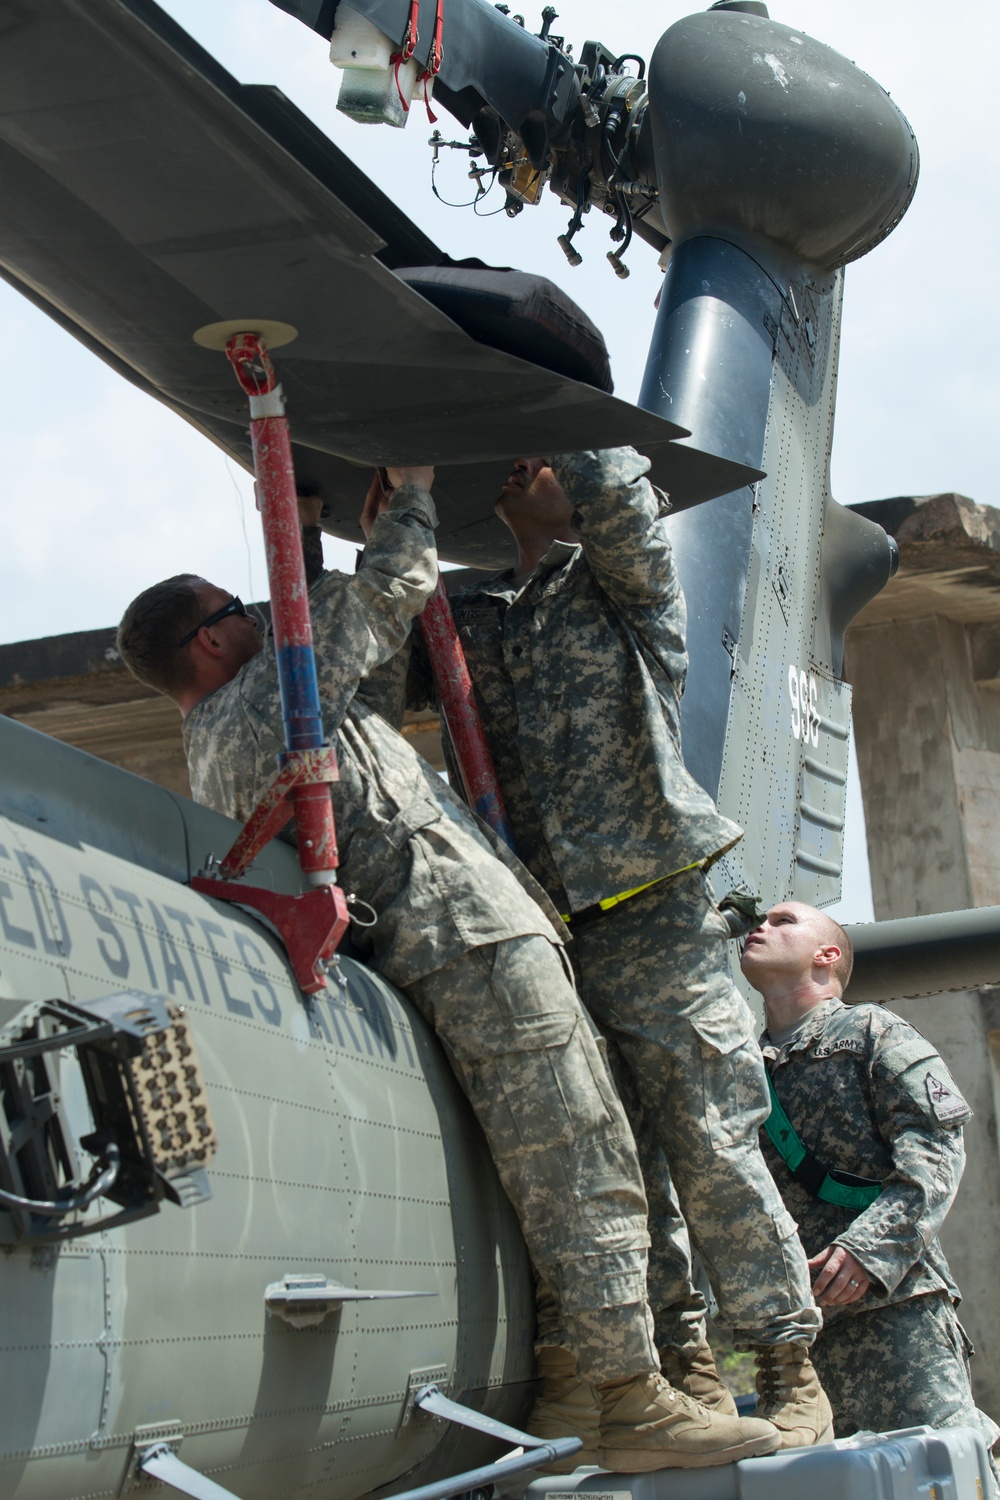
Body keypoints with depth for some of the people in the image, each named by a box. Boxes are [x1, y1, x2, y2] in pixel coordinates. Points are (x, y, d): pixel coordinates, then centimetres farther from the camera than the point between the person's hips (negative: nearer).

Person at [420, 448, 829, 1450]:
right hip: (537, 925, 4)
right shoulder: (475, 621, 21)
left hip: (649, 906, -4)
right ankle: (682, 1359, 12)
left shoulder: (624, 578, 10)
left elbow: (618, 491, -8)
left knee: (711, 1143, -7)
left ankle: (787, 1362, 1)